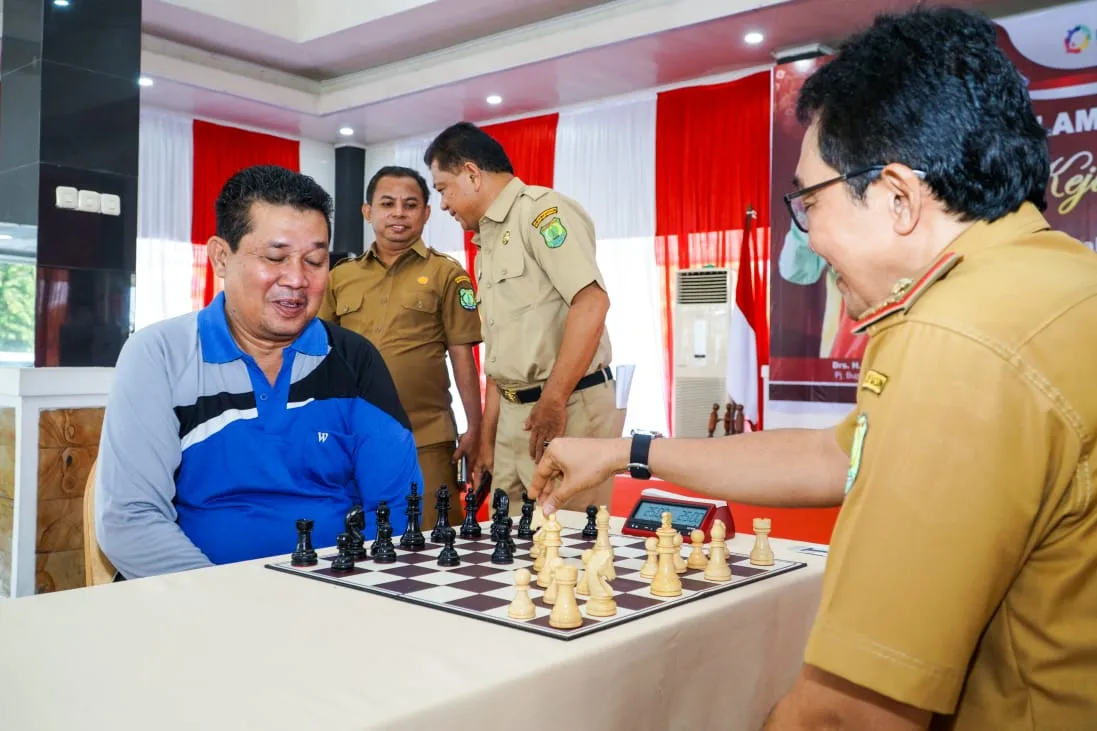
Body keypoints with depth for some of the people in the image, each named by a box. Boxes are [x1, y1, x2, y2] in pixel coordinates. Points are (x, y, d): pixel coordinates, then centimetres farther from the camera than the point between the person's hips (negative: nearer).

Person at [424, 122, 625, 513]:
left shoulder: (541, 210, -9)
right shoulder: (488, 240, 19)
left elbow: (591, 303, -22)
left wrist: (553, 401, -20)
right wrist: (487, 437, 18)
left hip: (572, 407, -9)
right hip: (515, 413, 9)